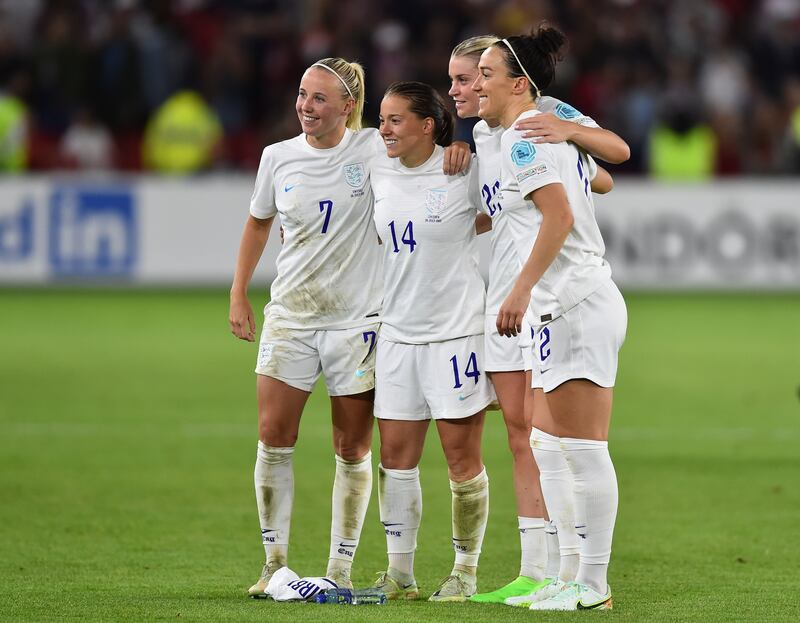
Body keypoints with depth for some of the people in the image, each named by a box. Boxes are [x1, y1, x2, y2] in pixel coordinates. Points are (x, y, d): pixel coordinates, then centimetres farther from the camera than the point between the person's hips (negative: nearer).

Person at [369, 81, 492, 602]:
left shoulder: (466, 172, -10)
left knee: (462, 457, -1)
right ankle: (400, 574, 11)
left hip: (457, 331, -5)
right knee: (395, 455, 4)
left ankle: (466, 570, 11)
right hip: (398, 333, 5)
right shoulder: (379, 174, 6)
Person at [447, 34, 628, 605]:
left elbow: (618, 152, -18)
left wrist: (568, 130, -36)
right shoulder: (479, 138, 16)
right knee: (519, 430, 8)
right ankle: (535, 571, 12)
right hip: (502, 298, 8)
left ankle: (570, 569, -6)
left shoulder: (544, 113, -7)